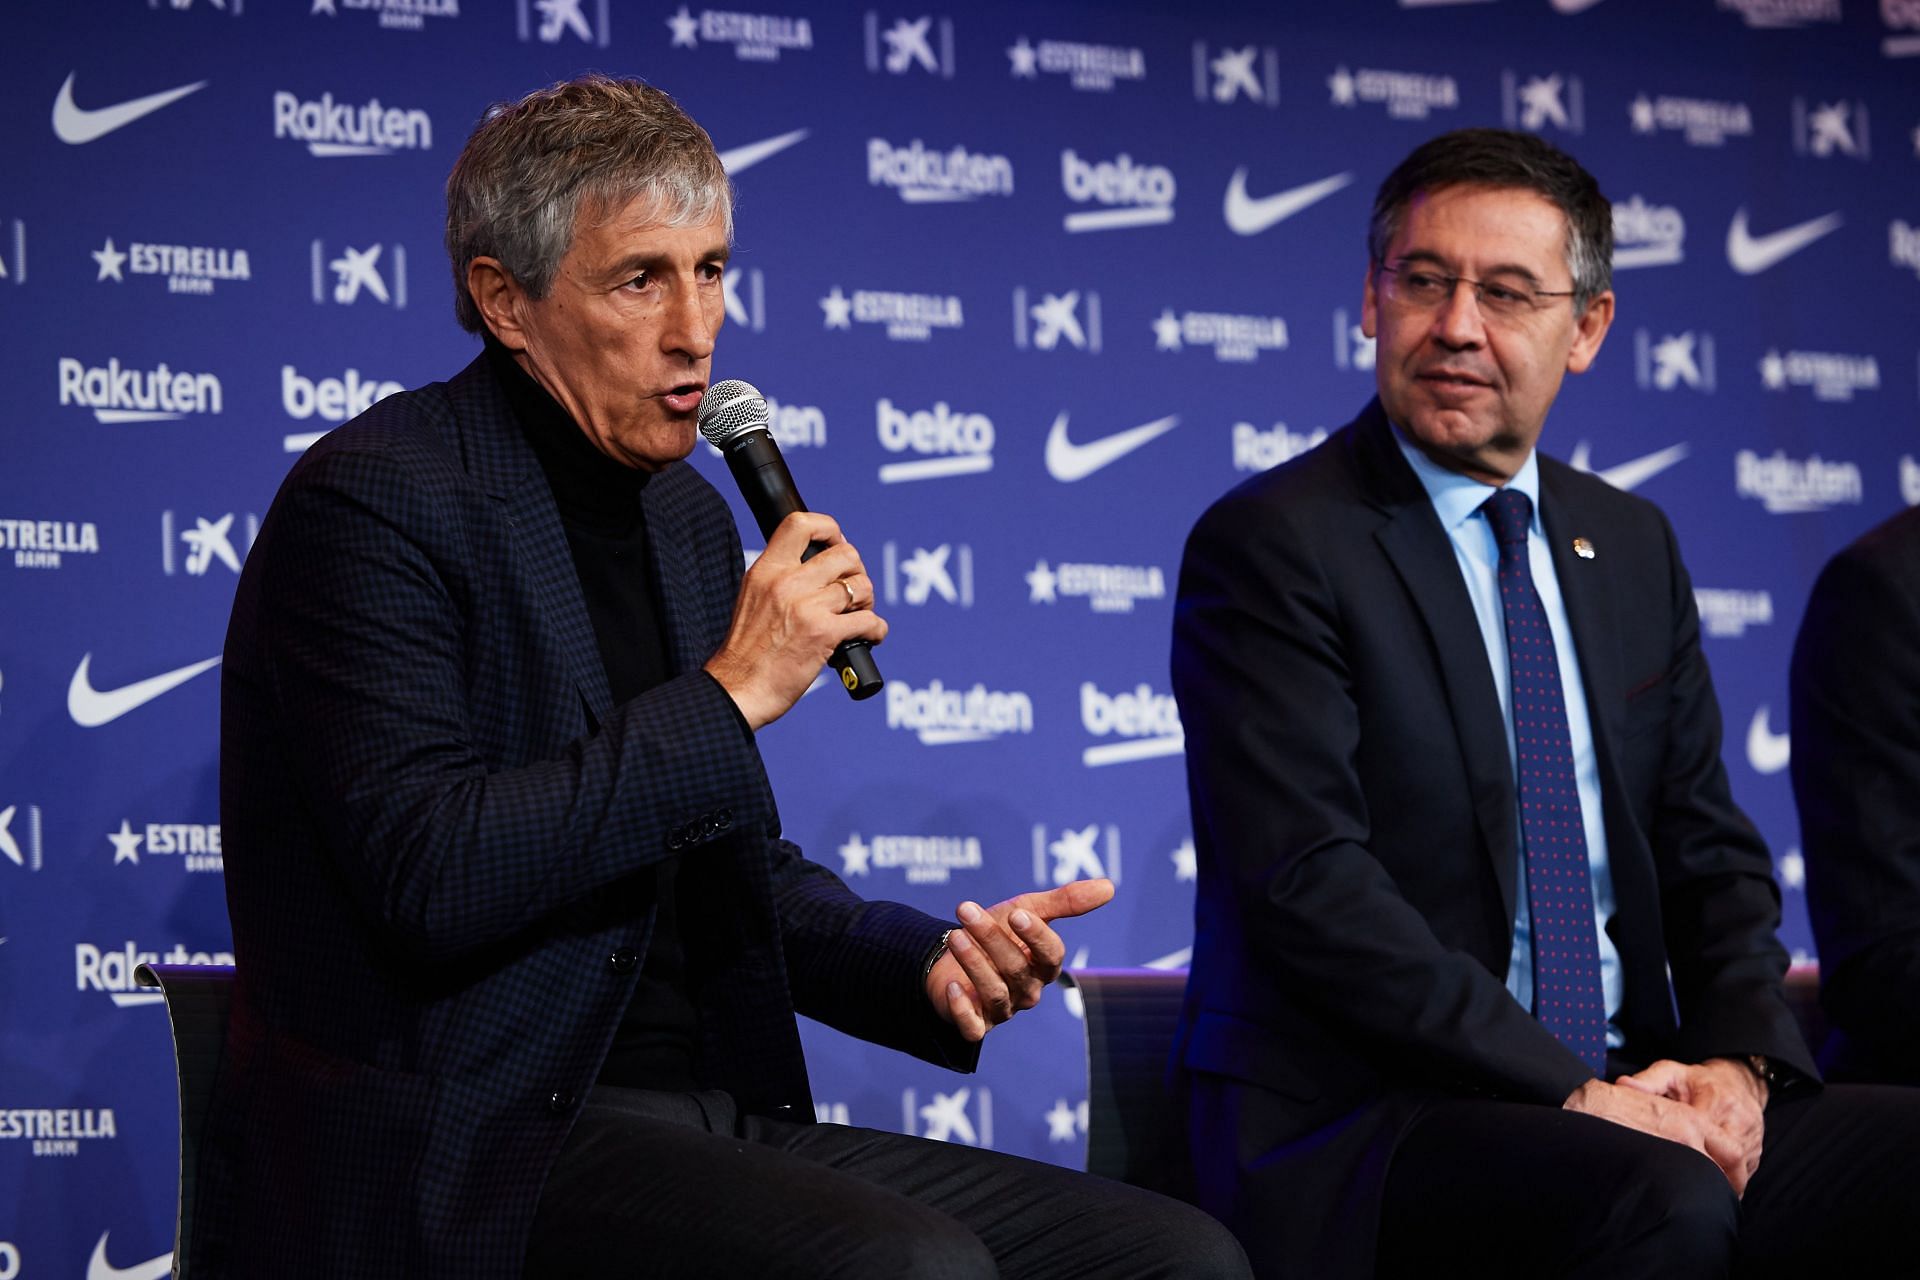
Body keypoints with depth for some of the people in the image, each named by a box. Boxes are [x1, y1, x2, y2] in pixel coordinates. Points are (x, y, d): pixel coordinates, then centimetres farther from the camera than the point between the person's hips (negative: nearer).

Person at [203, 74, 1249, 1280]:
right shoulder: (372, 502, -9)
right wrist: (729, 696, -17)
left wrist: (932, 958, 5)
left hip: (712, 1118, 8)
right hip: (475, 1169, -8)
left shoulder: (689, 516, 16)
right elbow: (426, 874, -21)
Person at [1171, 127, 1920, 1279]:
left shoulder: (1634, 548, 17)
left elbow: (1713, 858, 17)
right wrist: (1567, 1093, -19)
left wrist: (1736, 1059, -4)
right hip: (1357, 1130, -6)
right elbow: (1310, 888, -15)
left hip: (1631, 1109, 6)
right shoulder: (1270, 545, -5)